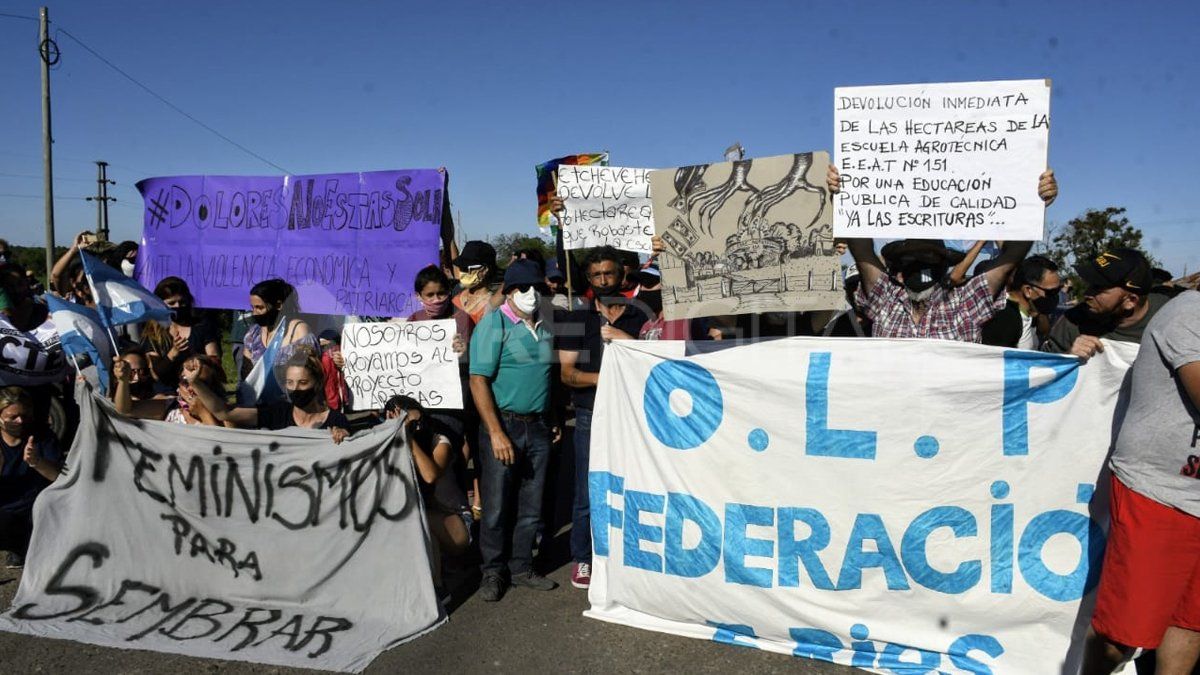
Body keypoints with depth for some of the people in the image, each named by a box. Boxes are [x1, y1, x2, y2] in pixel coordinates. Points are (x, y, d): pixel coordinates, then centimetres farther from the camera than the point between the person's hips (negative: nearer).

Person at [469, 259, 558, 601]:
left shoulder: (543, 327, 11)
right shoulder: (493, 324, -9)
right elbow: (478, 380, -14)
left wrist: (553, 421, 14)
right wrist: (496, 432, -19)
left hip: (538, 427, 6)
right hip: (503, 424, -6)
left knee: (531, 506, 11)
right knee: (497, 506, 2)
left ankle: (521, 568, 24)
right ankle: (493, 573, 16)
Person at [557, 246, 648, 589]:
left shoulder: (639, 319, 9)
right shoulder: (576, 320, 7)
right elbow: (567, 373, 1)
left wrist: (627, 340, -13)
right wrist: (602, 378, -16)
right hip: (591, 417, 0)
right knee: (588, 493, 2)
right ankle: (583, 559, 17)